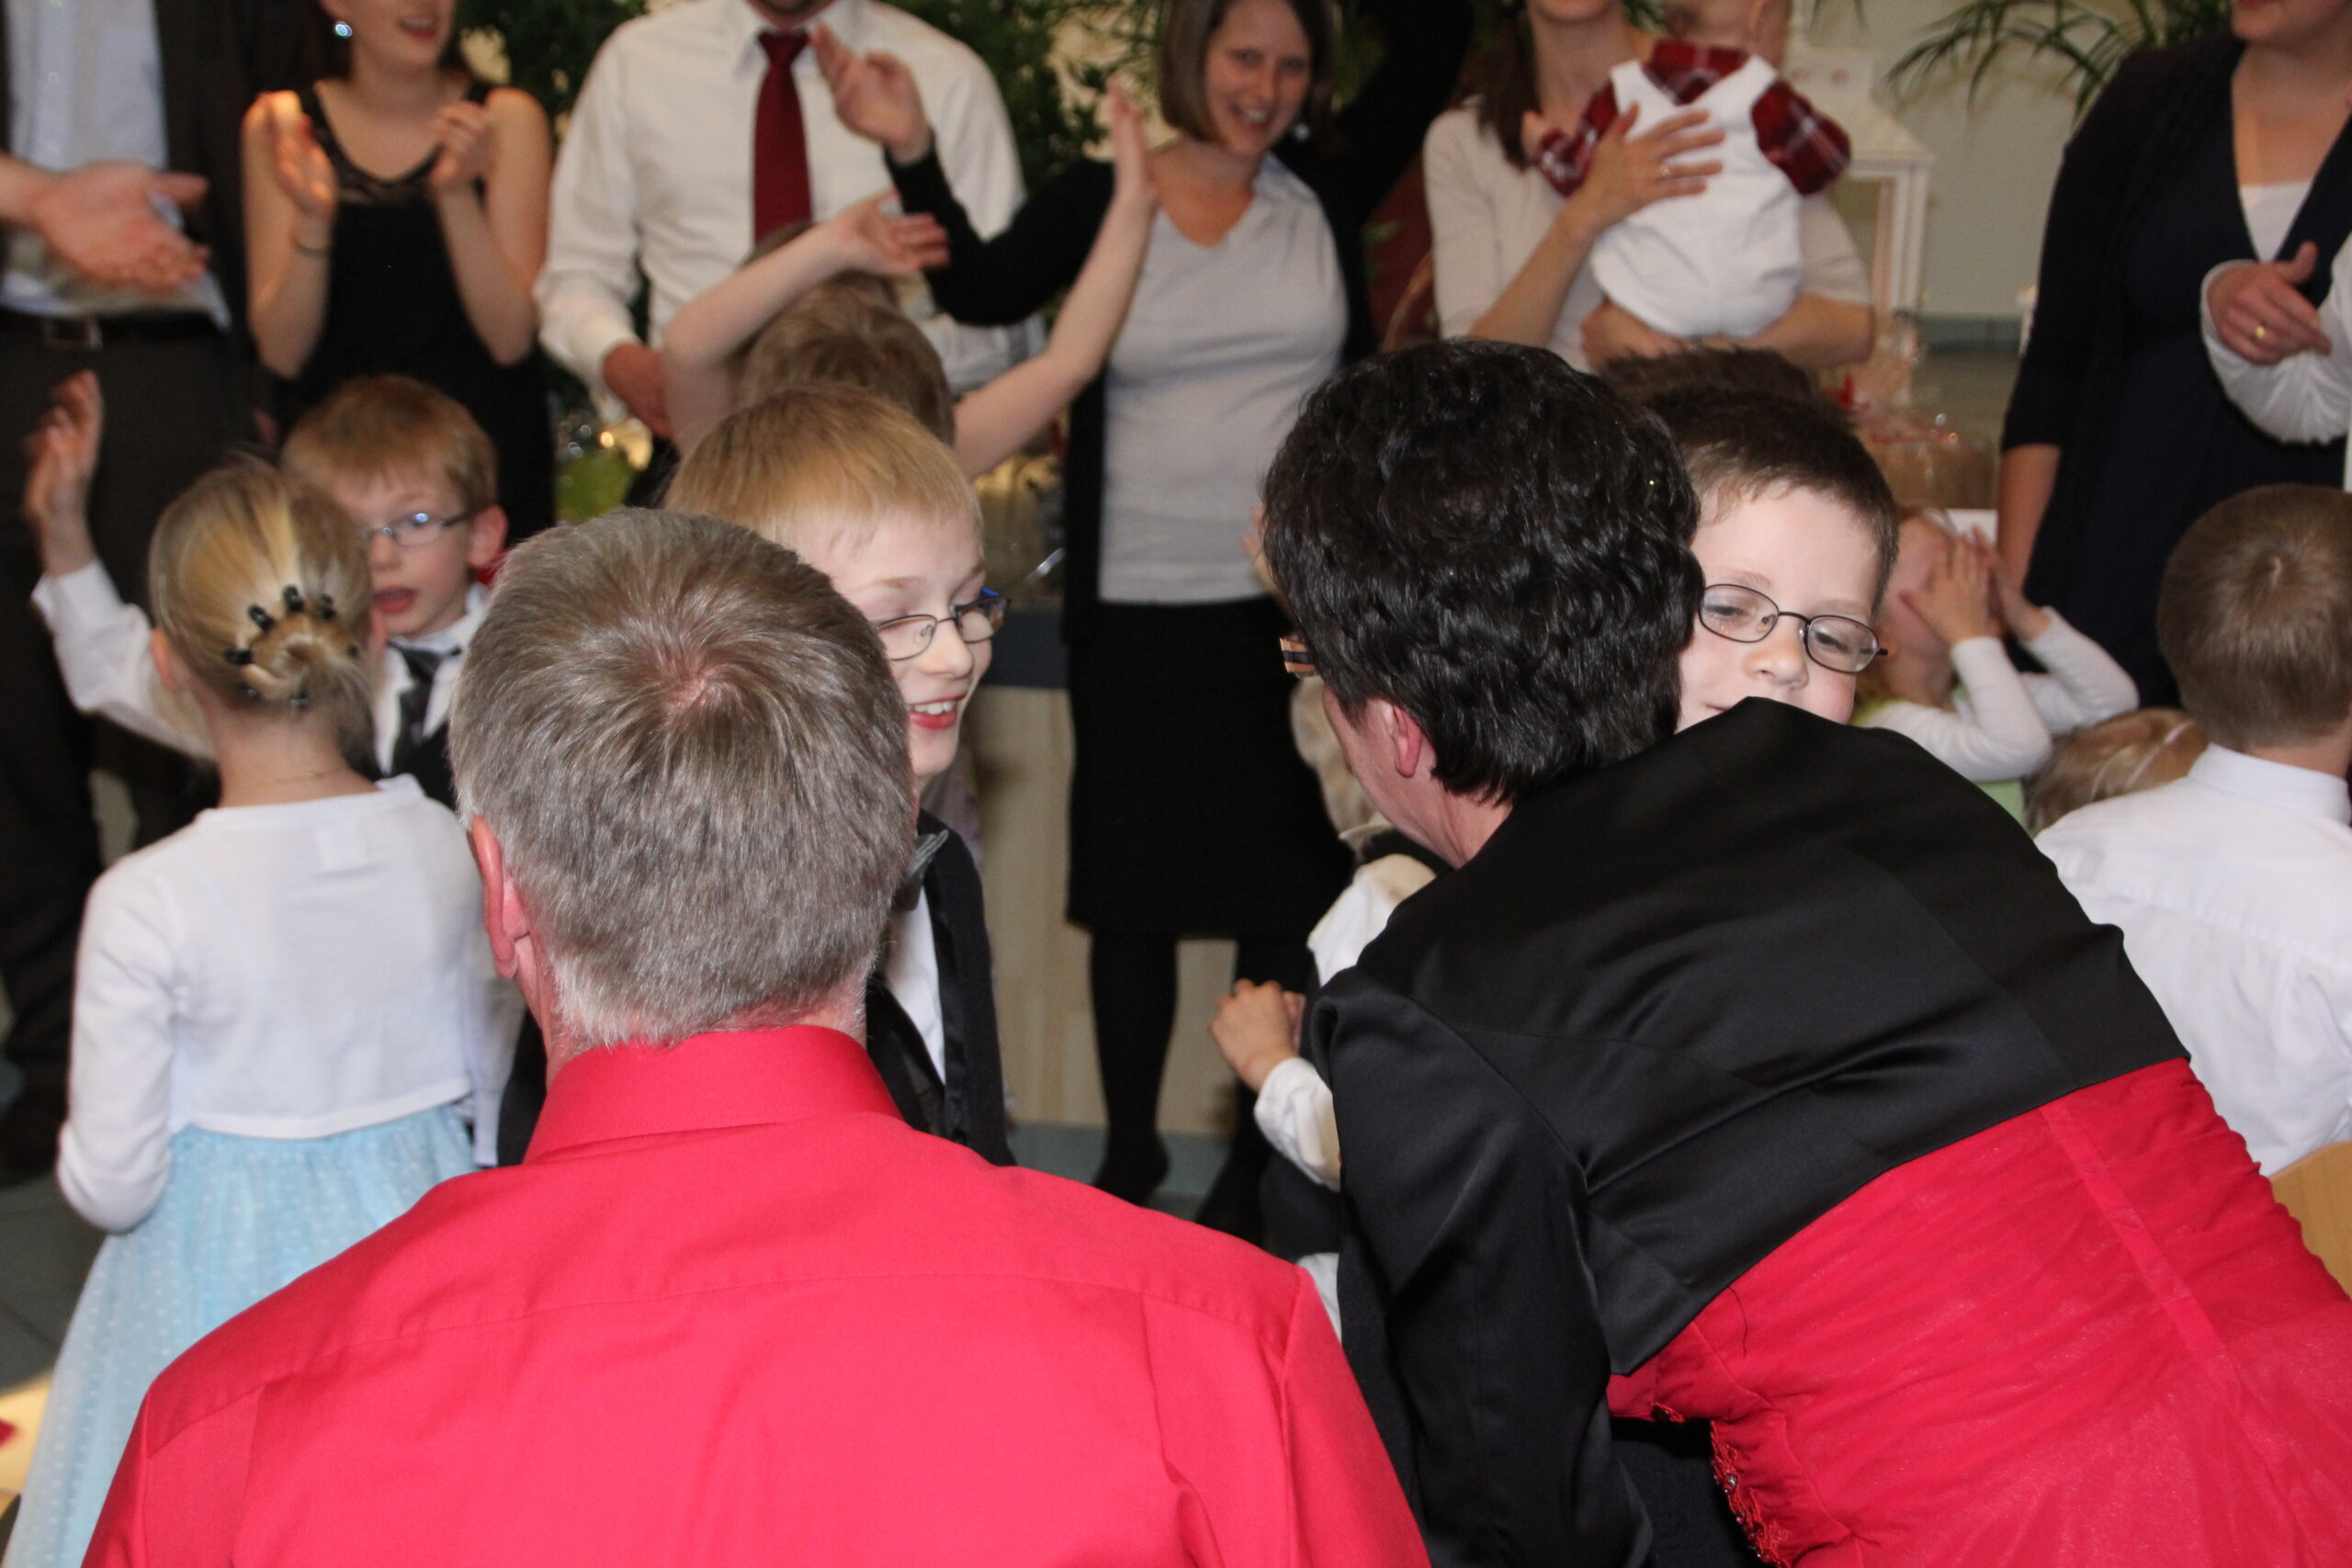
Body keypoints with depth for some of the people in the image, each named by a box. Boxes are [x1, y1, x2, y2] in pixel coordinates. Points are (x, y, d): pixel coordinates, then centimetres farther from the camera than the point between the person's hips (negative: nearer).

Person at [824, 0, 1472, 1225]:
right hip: (1141, 611, -1)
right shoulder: (1097, 202, 1)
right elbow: (982, 289, -14)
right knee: (1134, 887, 10)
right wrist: (913, 154, -26)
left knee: (1291, 889, 7)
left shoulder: (1326, 190, 4)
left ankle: (1259, 1162, 21)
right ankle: (1128, 1148, 26)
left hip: (1301, 606, 1)